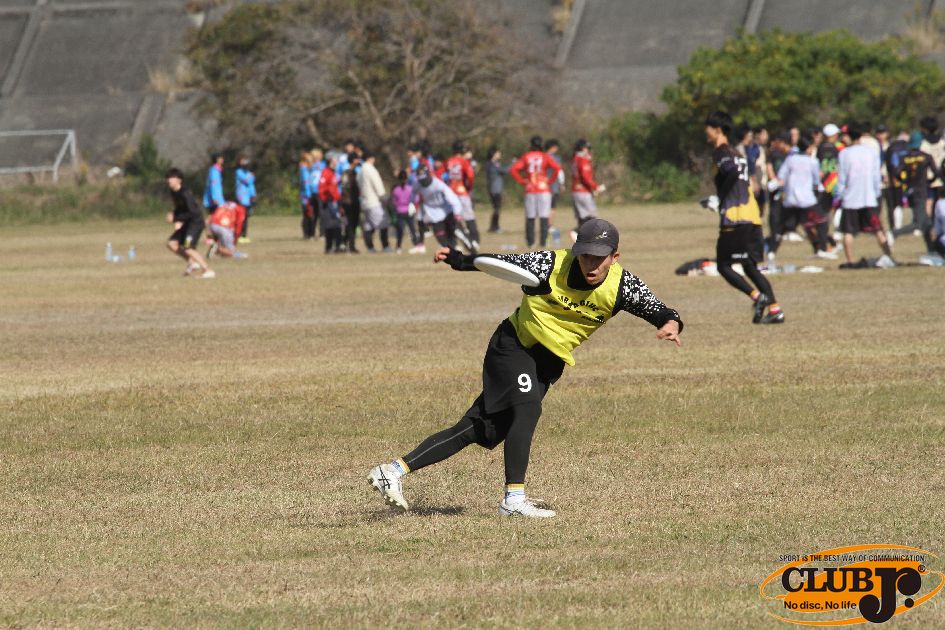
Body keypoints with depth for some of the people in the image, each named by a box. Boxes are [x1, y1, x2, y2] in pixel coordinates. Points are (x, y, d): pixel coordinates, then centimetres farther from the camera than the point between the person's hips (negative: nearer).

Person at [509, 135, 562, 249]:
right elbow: (557, 168, -14)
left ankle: (530, 242, 8)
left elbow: (513, 170, -5)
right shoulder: (545, 156, -1)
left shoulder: (526, 156, 3)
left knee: (530, 217, 8)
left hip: (530, 191, 2)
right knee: (544, 217, -1)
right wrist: (550, 179, -3)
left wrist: (522, 181, 2)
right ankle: (543, 241, -7)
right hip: (544, 189, -2)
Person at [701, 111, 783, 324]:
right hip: (752, 217, 9)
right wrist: (719, 199, 24)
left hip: (735, 218, -9)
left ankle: (757, 296, -16)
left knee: (724, 265, -1)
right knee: (750, 267, 11)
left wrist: (719, 199, -15)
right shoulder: (735, 153, 21)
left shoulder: (721, 152, -7)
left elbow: (732, 173, -25)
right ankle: (775, 309, 1)